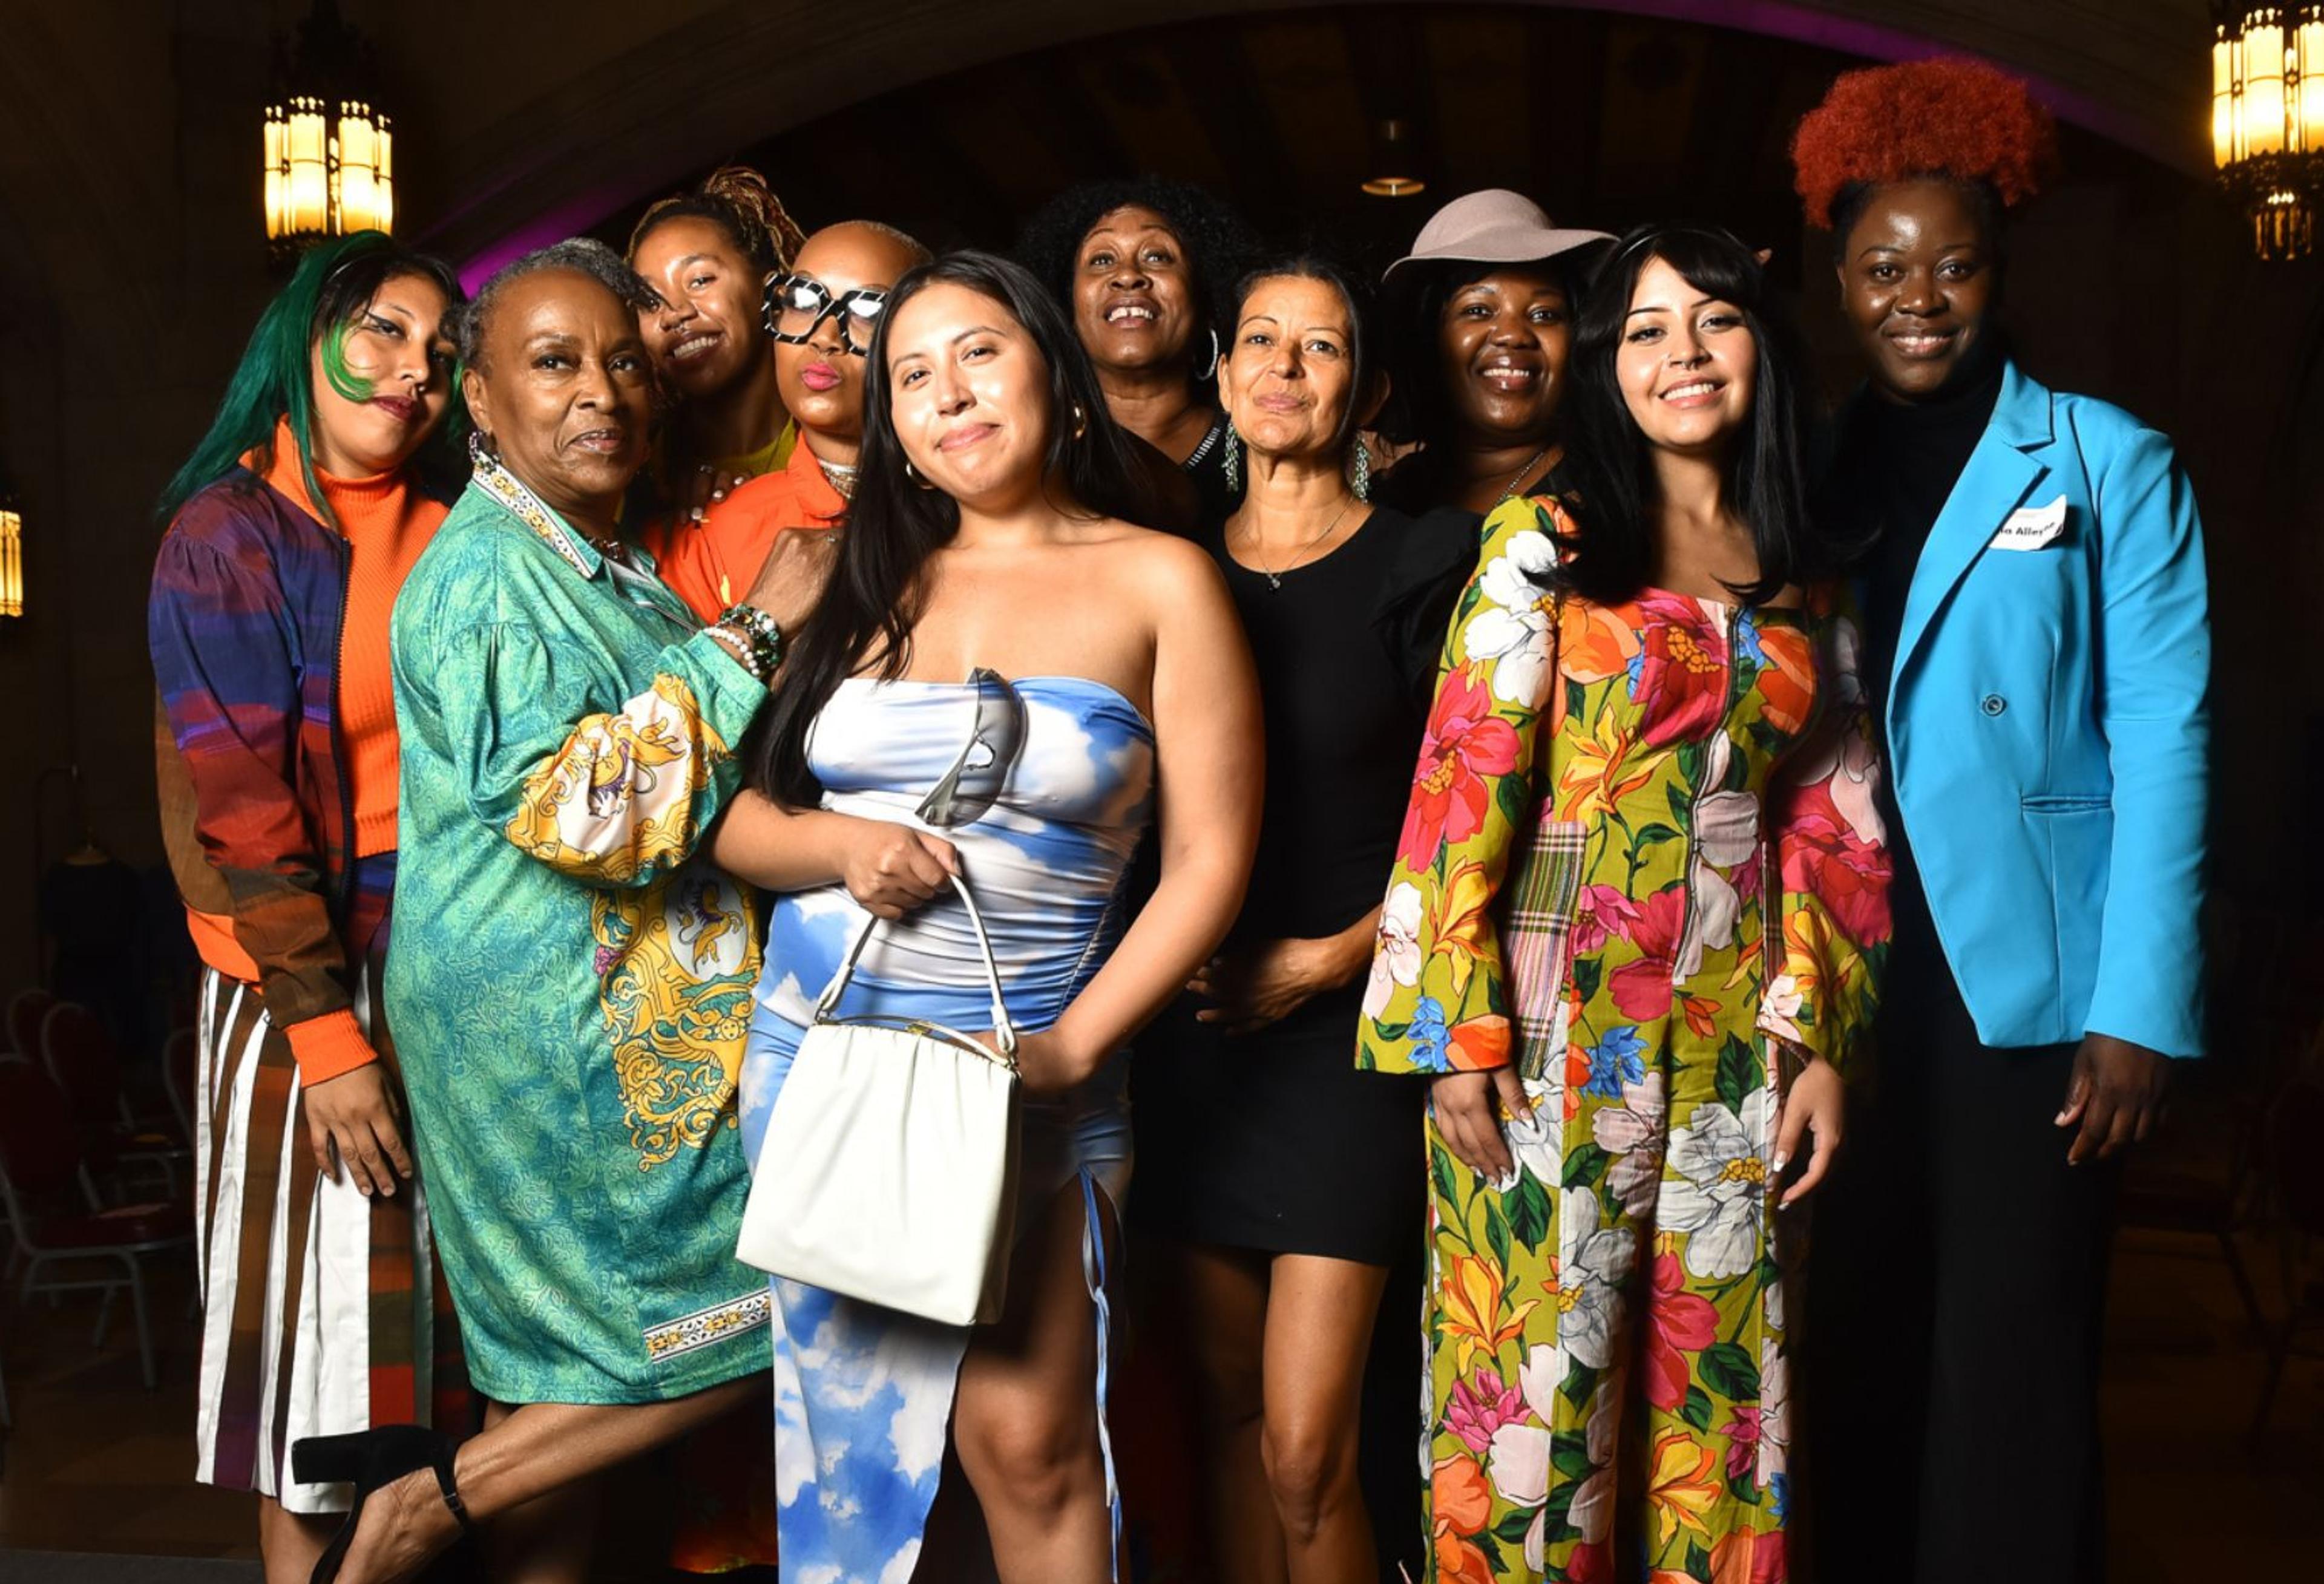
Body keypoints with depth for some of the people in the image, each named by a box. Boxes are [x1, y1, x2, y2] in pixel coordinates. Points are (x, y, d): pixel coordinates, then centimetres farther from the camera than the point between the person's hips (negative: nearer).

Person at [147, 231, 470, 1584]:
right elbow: (234, 801, -11)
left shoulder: (456, 536, 10)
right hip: (310, 987, -4)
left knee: (448, 1328, 9)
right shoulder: (232, 532, -4)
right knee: (319, 1327, 3)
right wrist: (326, 1030, -16)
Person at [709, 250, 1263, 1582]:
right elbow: (738, 816, 10)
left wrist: (1073, 1047, -14)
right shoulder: (874, 585, 10)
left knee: (1029, 1442, -8)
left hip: (1027, 1074, -3)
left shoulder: (1160, 583, -1)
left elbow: (1209, 858, -6)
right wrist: (838, 845, -11)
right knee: (851, 1433, 12)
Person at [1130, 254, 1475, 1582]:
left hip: (1345, 1027, -4)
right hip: (1196, 1021, 4)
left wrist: (1332, 956, -11)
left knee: (1306, 1450, -7)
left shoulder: (1423, 565, -1)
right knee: (1230, 1401, 11)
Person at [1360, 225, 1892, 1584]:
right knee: (1540, 1368, 2)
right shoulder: (1545, 548, -1)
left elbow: (1832, 830, 10)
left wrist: (1823, 1042, 4)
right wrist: (1462, 1036, -12)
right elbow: (1465, 791, -7)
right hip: (1562, 1025, -3)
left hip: (1735, 1036, 4)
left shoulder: (1805, 581, 11)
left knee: (1715, 1376, 10)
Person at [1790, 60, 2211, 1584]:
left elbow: (2162, 742, -7)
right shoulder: (1818, 475, 10)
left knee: (2009, 1369, 4)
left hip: (2029, 988, -3)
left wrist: (2139, 1011, -14)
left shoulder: (2106, 463, -1)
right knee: (1862, 1348, 13)